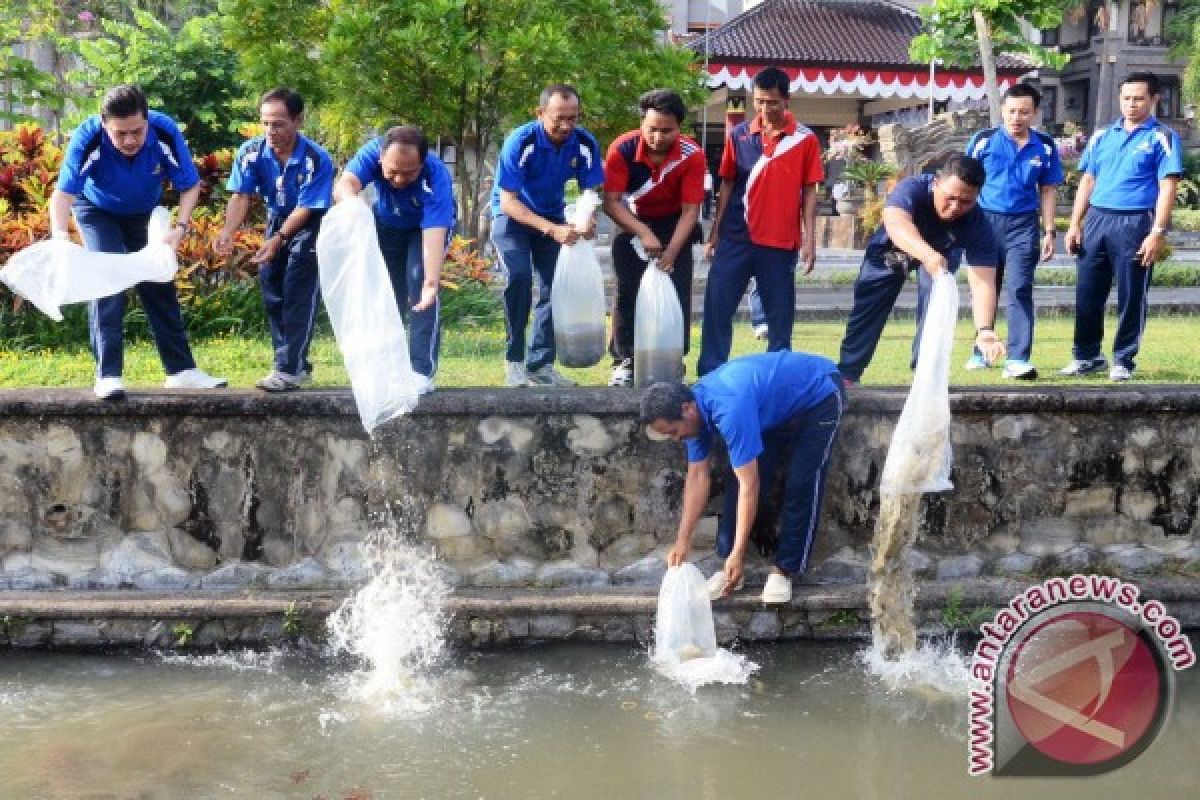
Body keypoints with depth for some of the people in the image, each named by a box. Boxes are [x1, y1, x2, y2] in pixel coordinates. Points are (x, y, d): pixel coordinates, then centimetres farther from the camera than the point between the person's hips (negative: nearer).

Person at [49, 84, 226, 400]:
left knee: (158, 282, 1)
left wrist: (180, 228, -35)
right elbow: (63, 194, -39)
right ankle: (108, 374, -14)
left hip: (145, 213, 2)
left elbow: (190, 186, -21)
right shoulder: (88, 138, -35)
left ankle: (181, 369, 8)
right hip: (97, 211, -2)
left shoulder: (165, 131, -31)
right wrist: (60, 238, -56)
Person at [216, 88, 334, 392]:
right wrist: (228, 232, -37)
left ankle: (290, 369, -18)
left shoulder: (317, 159, -30)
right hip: (276, 220, 6)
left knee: (299, 293, -17)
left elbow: (306, 208, -29)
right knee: (272, 290, 8)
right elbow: (241, 196, -19)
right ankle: (295, 364, 18)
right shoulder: (251, 152, -18)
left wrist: (278, 239, -41)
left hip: (310, 224, -6)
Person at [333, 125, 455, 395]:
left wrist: (432, 282, -62)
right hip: (387, 223, 3)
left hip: (431, 224, -3)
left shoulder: (436, 176, -40)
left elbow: (434, 234, -48)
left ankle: (423, 371, -17)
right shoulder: (372, 151, -34)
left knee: (418, 282, -20)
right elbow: (343, 186, -50)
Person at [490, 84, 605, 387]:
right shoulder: (520, 142, -29)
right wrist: (552, 230, -40)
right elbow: (508, 202, -29)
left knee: (554, 285, -3)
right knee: (519, 276, -25)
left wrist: (588, 220, -33)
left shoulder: (586, 144, -18)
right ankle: (514, 359, -13)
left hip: (553, 216, 4)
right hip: (511, 215, -4)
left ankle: (540, 365, 8)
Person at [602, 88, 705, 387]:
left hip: (675, 223, 0)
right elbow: (611, 201, -25)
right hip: (633, 222, 0)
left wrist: (670, 253, -32)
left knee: (677, 292, -6)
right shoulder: (622, 149, -27)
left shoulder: (692, 155, -27)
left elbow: (690, 210, -23)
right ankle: (625, 361, 4)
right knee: (627, 292, -4)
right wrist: (643, 232, -38)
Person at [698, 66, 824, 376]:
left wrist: (809, 239, -3)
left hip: (781, 240, -1)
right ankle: (709, 373, 6)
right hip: (736, 236, 2)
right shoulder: (739, 135, 5)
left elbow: (809, 191, 2)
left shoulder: (805, 139, 0)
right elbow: (726, 185, 10)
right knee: (717, 305, -1)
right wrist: (715, 233, 7)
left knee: (780, 310, 6)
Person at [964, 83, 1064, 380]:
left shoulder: (1045, 146, 4)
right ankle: (981, 352, 26)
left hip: (1023, 225, 0)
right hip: (985, 220, 0)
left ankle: (1018, 359, -12)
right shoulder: (984, 141, -1)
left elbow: (1047, 190, 10)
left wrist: (1048, 232, 6)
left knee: (1020, 290, -9)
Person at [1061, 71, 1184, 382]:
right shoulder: (1102, 136, 14)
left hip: (1135, 224, -4)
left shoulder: (1162, 138, -1)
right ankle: (1087, 356, 20)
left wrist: (1157, 233, -16)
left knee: (1131, 297, 2)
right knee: (1087, 294, 7)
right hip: (1097, 219, 5)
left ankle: (1123, 360, 12)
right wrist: (1075, 224, 9)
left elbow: (1167, 187, -7)